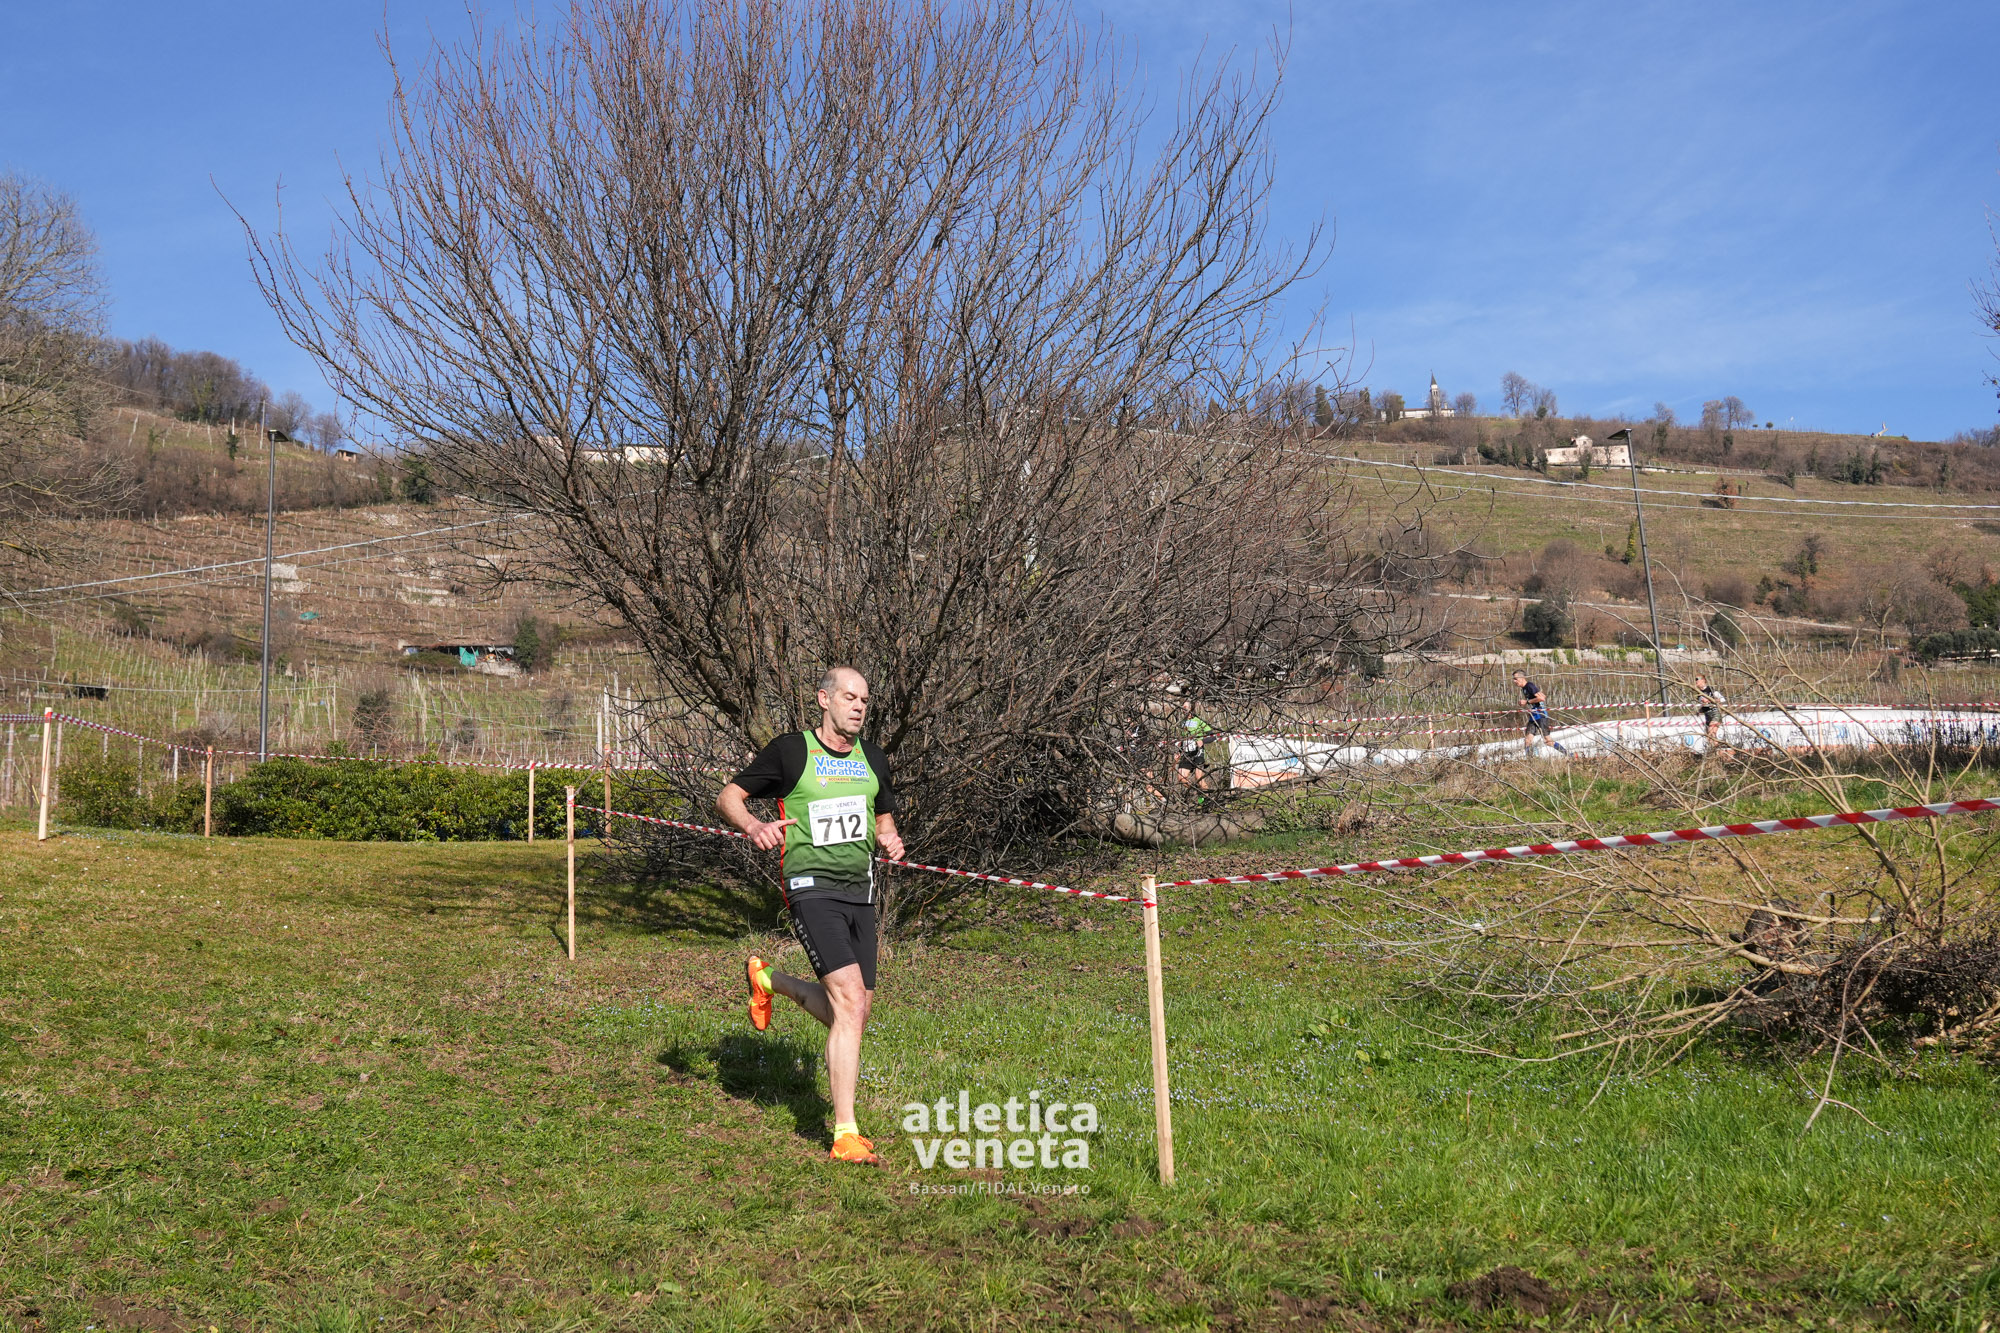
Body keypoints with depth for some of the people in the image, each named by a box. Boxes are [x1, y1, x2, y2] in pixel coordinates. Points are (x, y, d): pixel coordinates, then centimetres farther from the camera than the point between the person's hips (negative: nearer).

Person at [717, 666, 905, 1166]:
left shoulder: (873, 759, 12)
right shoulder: (790, 750, -4)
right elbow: (728, 796, 2)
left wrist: (890, 840, 2)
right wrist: (753, 824, -19)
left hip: (860, 892, 6)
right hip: (813, 887, -6)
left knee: (853, 1015, 8)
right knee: (851, 1001, -19)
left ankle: (770, 980, 37)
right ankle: (845, 1134, -12)